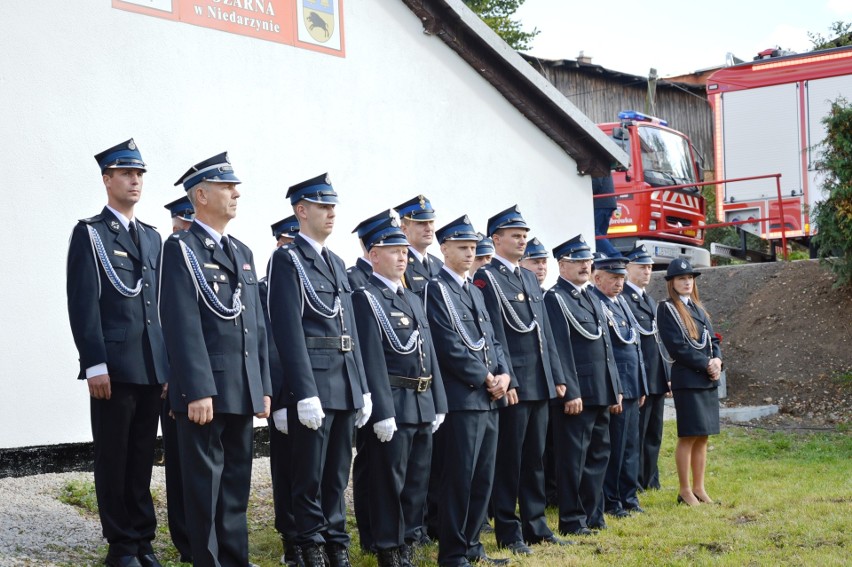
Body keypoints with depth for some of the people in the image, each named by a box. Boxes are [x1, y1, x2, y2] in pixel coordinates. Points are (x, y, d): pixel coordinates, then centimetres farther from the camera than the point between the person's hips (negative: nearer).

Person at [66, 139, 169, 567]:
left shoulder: (151, 237, 17)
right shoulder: (89, 233, -1)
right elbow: (83, 303, -8)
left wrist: (169, 363, 13)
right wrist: (95, 364, -15)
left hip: (153, 367, 5)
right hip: (113, 366, -5)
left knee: (143, 457, 9)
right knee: (113, 458, 2)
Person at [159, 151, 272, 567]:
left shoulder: (243, 253, 17)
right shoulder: (181, 248, -6)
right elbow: (183, 324, -15)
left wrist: (264, 388, 12)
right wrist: (198, 390, -20)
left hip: (243, 391, 7)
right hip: (205, 390, -7)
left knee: (237, 483, 11)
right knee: (205, 482, 0)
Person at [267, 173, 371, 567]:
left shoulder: (337, 263, 18)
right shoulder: (287, 260, -6)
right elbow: (289, 332, -14)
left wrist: (363, 387, 13)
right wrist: (306, 393, -19)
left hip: (346, 383, 7)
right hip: (311, 380, -7)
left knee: (338, 472, 11)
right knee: (310, 473, 0)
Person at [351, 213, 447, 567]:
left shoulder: (413, 299, 18)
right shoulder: (365, 298, -8)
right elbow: (372, 360, -16)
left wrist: (438, 404, 13)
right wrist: (382, 412, -21)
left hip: (423, 405, 8)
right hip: (393, 405, -8)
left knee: (418, 482, 12)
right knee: (390, 483, -1)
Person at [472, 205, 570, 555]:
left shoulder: (529, 278, 16)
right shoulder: (486, 278, -8)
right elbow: (494, 336, -14)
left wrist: (557, 377, 13)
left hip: (540, 383, 8)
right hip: (513, 384, -7)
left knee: (535, 458, 13)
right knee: (509, 460, 0)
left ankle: (536, 525, 21)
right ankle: (508, 532, 7)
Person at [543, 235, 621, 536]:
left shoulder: (591, 298, 18)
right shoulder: (555, 298, -9)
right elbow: (560, 350, -15)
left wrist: (615, 389, 16)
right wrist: (570, 393, -19)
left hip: (601, 393, 9)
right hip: (577, 394, -9)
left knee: (599, 453, 13)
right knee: (574, 458, -2)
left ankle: (593, 514, 23)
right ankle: (572, 520, 5)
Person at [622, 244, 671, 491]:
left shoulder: (650, 301, 20)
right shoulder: (621, 298, -11)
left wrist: (667, 375, 16)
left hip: (657, 378, 9)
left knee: (654, 433, 14)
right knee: (636, 432, -2)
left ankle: (651, 478, 22)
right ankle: (635, 482, 5)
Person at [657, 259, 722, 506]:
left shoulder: (698, 308, 18)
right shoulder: (666, 309, -5)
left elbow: (712, 340, 15)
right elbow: (677, 346, -13)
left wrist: (717, 361, -5)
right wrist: (706, 364, -14)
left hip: (708, 379, 7)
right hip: (687, 379, -7)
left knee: (703, 437, 9)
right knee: (689, 436, -5)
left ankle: (699, 488, 16)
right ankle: (685, 491, 4)